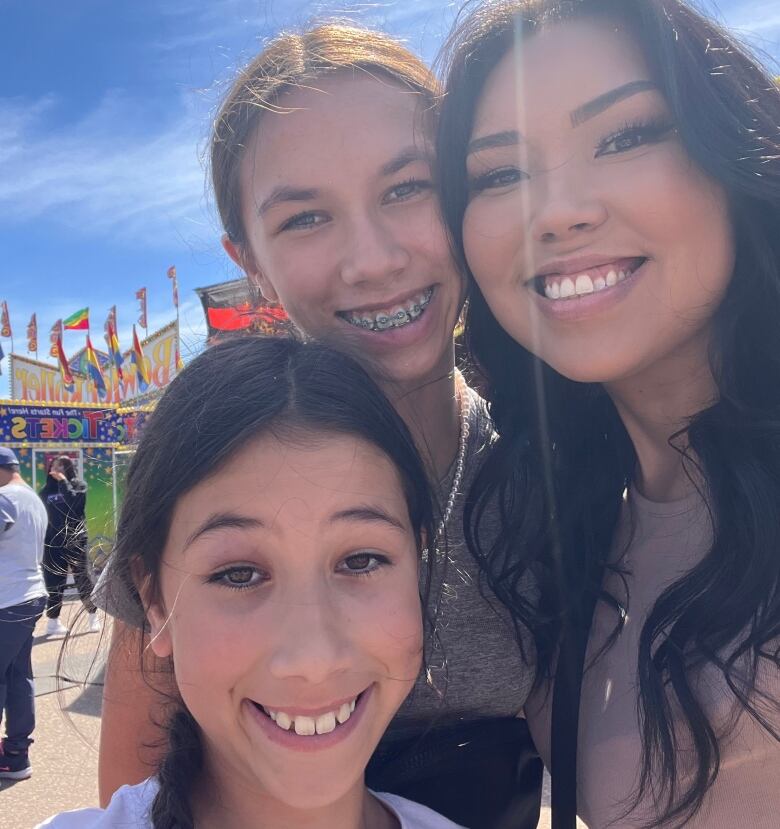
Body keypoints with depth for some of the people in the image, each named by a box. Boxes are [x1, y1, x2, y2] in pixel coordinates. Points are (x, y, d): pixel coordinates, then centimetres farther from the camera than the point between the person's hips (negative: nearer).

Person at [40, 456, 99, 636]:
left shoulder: (78, 484, 1)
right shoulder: (47, 489, 9)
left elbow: (73, 502, -18)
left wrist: (63, 481, -13)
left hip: (75, 539, -3)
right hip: (52, 541, 3)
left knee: (83, 578, 1)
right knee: (54, 581, 5)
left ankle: (93, 616, 13)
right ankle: (53, 621, 15)